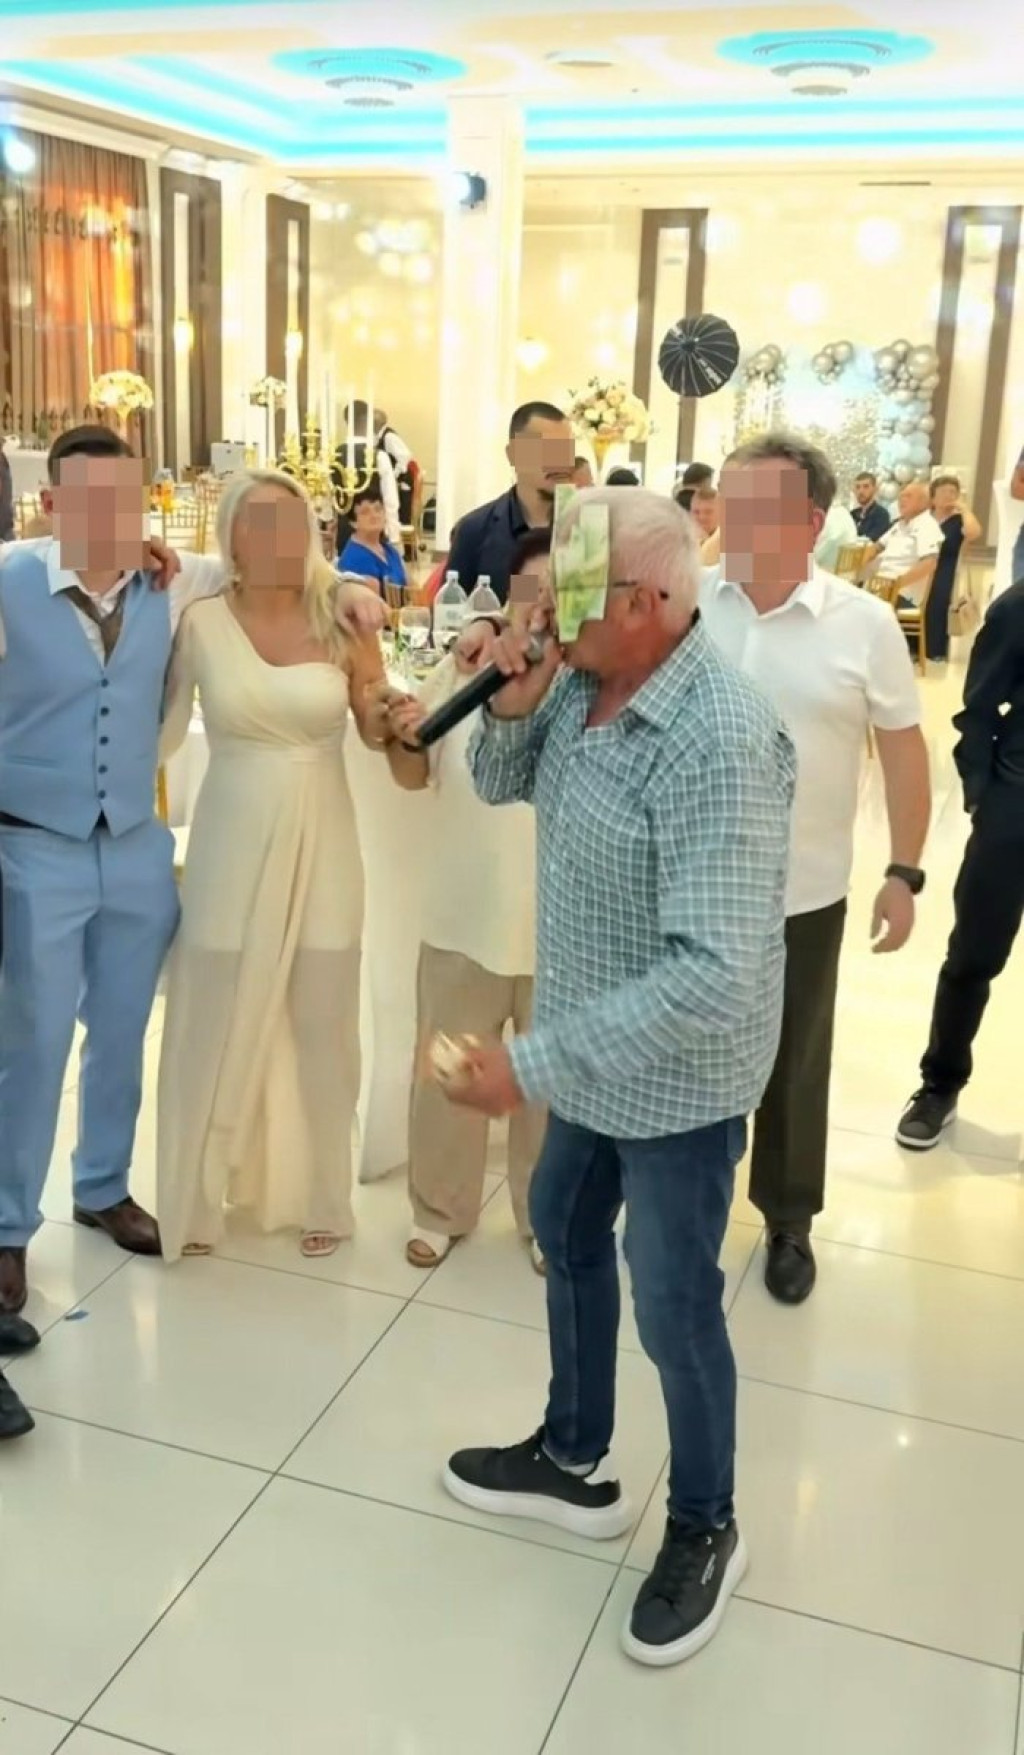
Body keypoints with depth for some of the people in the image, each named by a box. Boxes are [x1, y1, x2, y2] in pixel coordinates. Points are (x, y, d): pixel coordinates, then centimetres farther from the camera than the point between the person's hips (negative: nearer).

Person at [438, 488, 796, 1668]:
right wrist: (511, 706, -12)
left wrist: (533, 1061, -34)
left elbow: (713, 974, -36)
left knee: (672, 1306, 9)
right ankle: (575, 1462, 47)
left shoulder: (720, 742, -32)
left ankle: (704, 1530, 36)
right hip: (599, 1053, 9)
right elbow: (502, 787, 11)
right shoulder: (584, 681, -7)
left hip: (675, 1077, -8)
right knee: (564, 1233, 23)